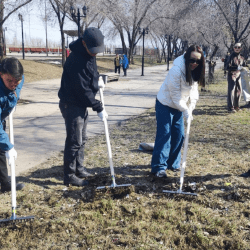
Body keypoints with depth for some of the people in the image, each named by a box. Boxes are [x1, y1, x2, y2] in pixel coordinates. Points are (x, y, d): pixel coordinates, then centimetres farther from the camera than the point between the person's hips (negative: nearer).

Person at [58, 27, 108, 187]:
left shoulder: (89, 54, 2)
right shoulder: (77, 61, -27)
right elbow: (83, 90, -26)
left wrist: (97, 79, 0)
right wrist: (99, 108, -20)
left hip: (82, 104, 9)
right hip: (72, 105, -9)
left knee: (82, 139, 17)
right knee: (74, 141, -4)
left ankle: (79, 169, 31)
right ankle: (70, 176, 7)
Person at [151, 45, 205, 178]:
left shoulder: (195, 71, -5)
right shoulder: (176, 70, -28)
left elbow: (194, 88, -1)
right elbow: (175, 95, -24)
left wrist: (191, 107, -14)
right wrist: (185, 111, -23)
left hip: (179, 106, 7)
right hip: (165, 104, -7)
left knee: (179, 135, 9)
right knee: (164, 135, -9)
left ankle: (173, 163, 25)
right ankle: (158, 167, -2)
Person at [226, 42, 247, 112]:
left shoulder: (241, 57, 8)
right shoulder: (232, 56, -12)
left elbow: (244, 65, 18)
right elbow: (228, 67, -17)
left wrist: (241, 67, -4)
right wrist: (237, 67, -26)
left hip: (238, 75, 7)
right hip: (232, 75, -7)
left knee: (239, 91, 9)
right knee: (231, 91, -8)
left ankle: (236, 106, 21)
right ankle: (230, 107, -6)